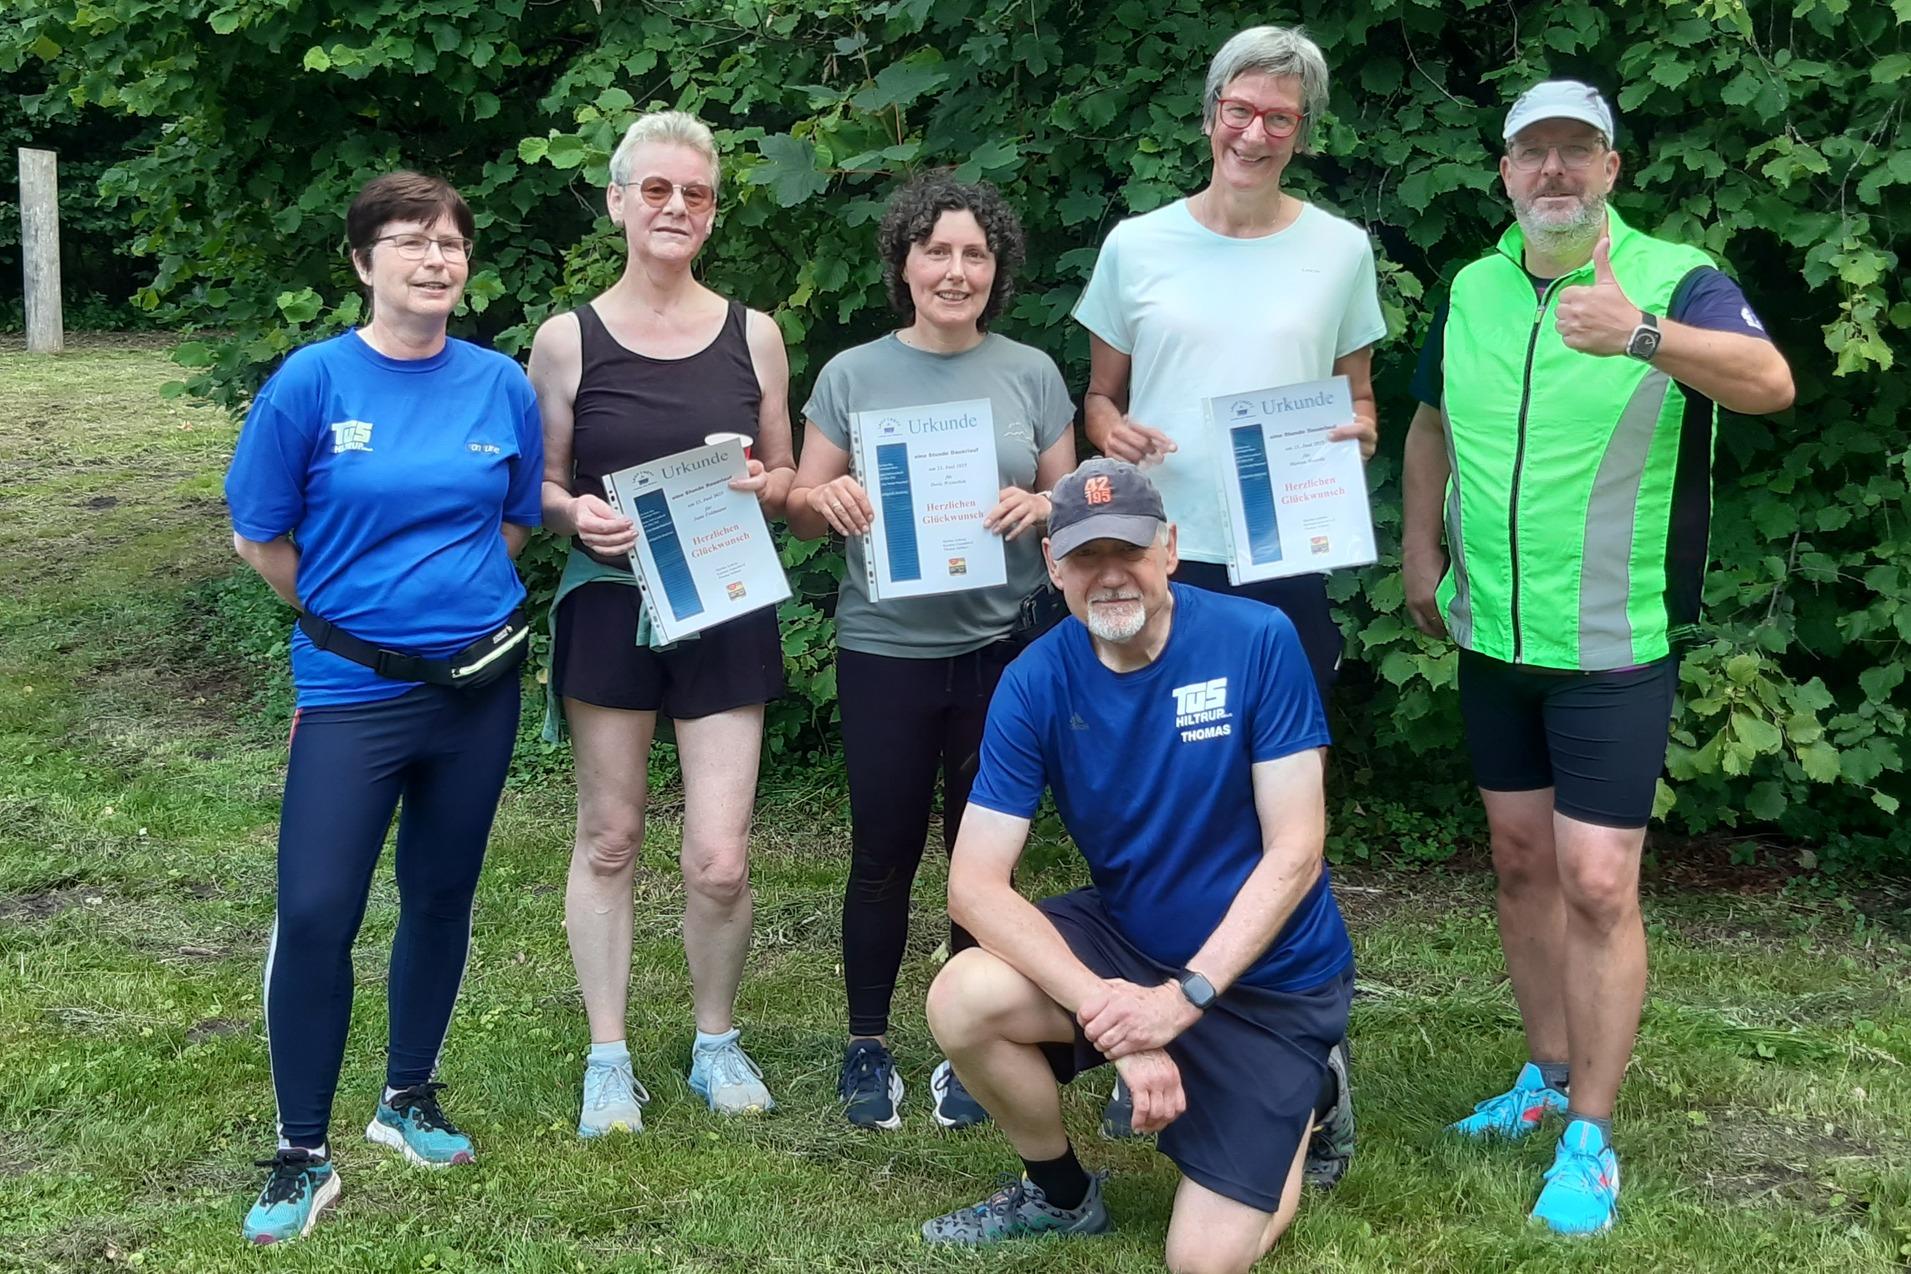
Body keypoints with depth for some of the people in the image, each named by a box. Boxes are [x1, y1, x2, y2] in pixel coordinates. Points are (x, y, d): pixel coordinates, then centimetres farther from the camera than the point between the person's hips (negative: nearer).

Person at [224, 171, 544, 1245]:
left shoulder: (501, 384, 0)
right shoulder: (314, 381, -9)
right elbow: (260, 536, -1)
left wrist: (458, 594, 6)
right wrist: (349, 613, 6)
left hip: (478, 680, 3)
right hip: (354, 688, -3)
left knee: (442, 896, 13)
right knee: (315, 914, -7)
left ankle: (411, 1097, 32)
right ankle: (304, 1154, 7)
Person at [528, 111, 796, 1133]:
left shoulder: (752, 335, 4)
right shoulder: (568, 340, -1)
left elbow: (783, 476, 12)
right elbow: (539, 485, 5)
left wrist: (758, 487, -11)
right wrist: (577, 514, -16)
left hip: (725, 609, 1)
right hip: (608, 606, 0)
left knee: (719, 860, -3)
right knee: (608, 838, 8)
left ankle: (716, 1041, 21)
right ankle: (608, 1057, 22)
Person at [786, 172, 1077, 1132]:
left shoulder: (1032, 374, 4)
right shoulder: (853, 374, 2)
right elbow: (801, 512, 5)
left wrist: (1037, 508, -14)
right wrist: (828, 498, -18)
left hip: (1000, 647, 1)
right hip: (884, 649, -1)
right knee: (884, 854, 6)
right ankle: (867, 1047, 22)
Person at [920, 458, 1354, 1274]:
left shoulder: (1257, 642, -19)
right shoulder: (1035, 683, -12)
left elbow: (1294, 855, -18)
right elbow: (974, 885, -18)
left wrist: (1182, 997, -26)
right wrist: (1108, 1009, -30)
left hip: (1267, 974, -3)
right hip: (1127, 941, 3)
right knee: (963, 1000, -25)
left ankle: (1303, 1101, 24)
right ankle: (1061, 1197, 6)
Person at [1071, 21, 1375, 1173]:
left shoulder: (1340, 249, 4)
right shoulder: (1138, 245, 5)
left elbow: (1358, 396, 12)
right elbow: (1100, 394, 11)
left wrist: (1358, 433, -11)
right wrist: (1112, 435, -10)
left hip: (1285, 565, -1)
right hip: (1157, 562, 1)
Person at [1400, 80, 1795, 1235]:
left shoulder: (1674, 281, -13)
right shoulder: (1472, 291, 4)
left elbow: (1771, 381, -32)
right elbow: (1432, 422, 20)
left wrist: (1645, 336, -50)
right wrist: (1421, 549, 12)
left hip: (1614, 647, -5)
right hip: (1493, 636, 5)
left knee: (1598, 884, -7)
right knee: (1523, 862, 15)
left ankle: (1592, 1137, 5)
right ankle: (1551, 1075, 32)